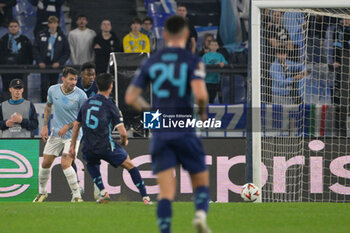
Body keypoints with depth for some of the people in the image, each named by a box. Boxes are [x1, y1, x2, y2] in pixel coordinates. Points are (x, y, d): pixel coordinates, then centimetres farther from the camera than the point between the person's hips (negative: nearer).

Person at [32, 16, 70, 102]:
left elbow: (67, 52, 5)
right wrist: (39, 61, -8)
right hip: (44, 65, -1)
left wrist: (59, 62, -9)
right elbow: (35, 49, 4)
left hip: (55, 65, 1)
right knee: (44, 85, -14)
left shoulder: (61, 37, 4)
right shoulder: (42, 35, 3)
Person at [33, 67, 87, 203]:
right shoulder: (53, 90, -3)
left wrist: (68, 126, -16)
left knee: (65, 163, -19)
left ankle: (77, 196, -12)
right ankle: (42, 192, 29)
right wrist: (45, 126, 10)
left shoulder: (80, 95, -15)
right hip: (56, 133, 5)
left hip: (72, 134, -5)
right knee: (46, 163, 7)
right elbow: (48, 106, 16)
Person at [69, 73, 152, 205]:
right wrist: (124, 141, 13)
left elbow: (76, 125, 18)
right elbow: (123, 133, -9)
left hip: (88, 149, 4)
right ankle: (145, 198, 9)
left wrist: (73, 146, 27)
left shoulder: (86, 103, 10)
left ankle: (103, 192, 19)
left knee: (90, 163, 36)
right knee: (130, 165, 13)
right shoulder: (110, 106, -5)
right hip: (106, 147, -4)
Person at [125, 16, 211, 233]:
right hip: (184, 131, -2)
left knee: (166, 191, -1)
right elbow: (200, 93, -19)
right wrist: (203, 111, 1)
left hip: (159, 132, 2)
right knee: (201, 181, 12)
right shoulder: (193, 61, -4)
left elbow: (131, 97, 5)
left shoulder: (151, 62, 7)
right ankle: (201, 213, -16)